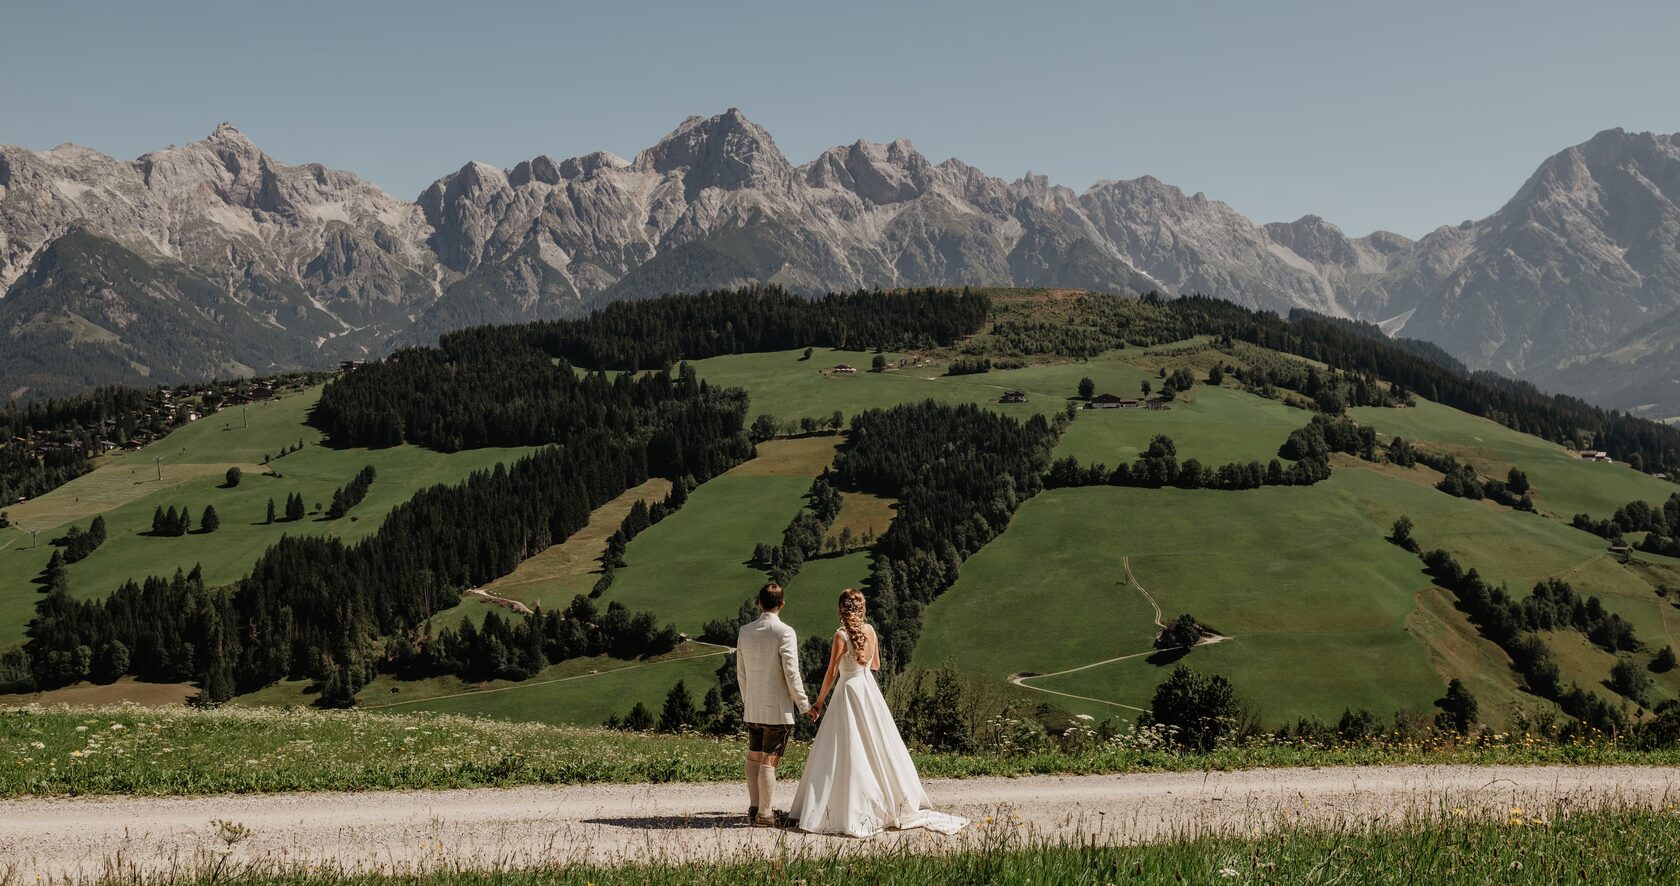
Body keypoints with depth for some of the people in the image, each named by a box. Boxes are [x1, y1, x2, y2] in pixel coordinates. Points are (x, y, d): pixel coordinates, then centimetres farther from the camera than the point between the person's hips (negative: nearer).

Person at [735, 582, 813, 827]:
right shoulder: (785, 633, -15)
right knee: (769, 761, -1)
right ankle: (764, 814, 3)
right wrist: (805, 706, -4)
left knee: (754, 757, 17)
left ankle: (754, 807, 23)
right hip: (778, 709, -5)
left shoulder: (745, 631, 3)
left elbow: (740, 673, 10)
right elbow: (792, 674, -14)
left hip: (752, 708, 5)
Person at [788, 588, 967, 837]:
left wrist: (819, 702, -4)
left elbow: (832, 673, -13)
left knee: (849, 752, -2)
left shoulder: (841, 635, -15)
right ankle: (900, 805, 20)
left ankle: (852, 811, -2)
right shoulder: (870, 630, 1)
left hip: (849, 692, -6)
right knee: (878, 747, 14)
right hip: (870, 690, 6)